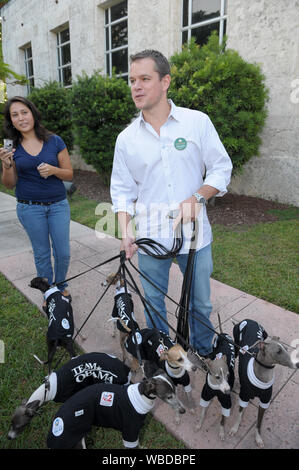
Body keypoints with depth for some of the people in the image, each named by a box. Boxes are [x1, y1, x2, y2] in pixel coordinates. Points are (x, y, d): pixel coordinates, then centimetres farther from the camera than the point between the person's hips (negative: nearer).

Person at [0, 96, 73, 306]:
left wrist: (53, 170, -19)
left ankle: (61, 285, 32)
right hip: (30, 208, 0)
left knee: (63, 252, 5)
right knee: (42, 254, 11)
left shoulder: (54, 141, -2)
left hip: (58, 205, 0)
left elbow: (69, 174, 0)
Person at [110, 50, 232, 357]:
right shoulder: (126, 138, 4)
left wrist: (197, 197, -16)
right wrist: (125, 231, -8)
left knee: (200, 304, 13)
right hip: (150, 236, 2)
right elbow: (122, 190, 6)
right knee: (153, 303, 15)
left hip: (194, 232, -1)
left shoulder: (198, 122, -1)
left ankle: (205, 355, 42)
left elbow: (221, 168, 1)